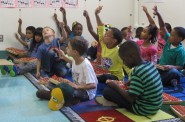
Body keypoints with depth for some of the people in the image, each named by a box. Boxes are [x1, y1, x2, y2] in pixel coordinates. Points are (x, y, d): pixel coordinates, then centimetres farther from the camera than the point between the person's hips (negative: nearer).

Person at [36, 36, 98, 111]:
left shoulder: (86, 65, -27)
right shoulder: (76, 60, -3)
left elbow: (93, 85, -29)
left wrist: (77, 86, -34)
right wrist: (64, 57, 20)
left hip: (86, 92, -9)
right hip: (76, 86, 9)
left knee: (63, 88, -33)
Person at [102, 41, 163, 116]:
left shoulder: (138, 72, -26)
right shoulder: (150, 64, -1)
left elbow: (131, 99, -22)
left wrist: (116, 86, -10)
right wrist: (128, 83, 6)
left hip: (144, 109, -8)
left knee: (107, 91, -7)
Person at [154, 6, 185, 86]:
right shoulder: (169, 41, -1)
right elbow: (162, 27, -1)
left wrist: (171, 67, -35)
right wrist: (158, 14, -12)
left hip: (169, 71, -6)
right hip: (160, 69, 6)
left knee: (175, 72, -41)